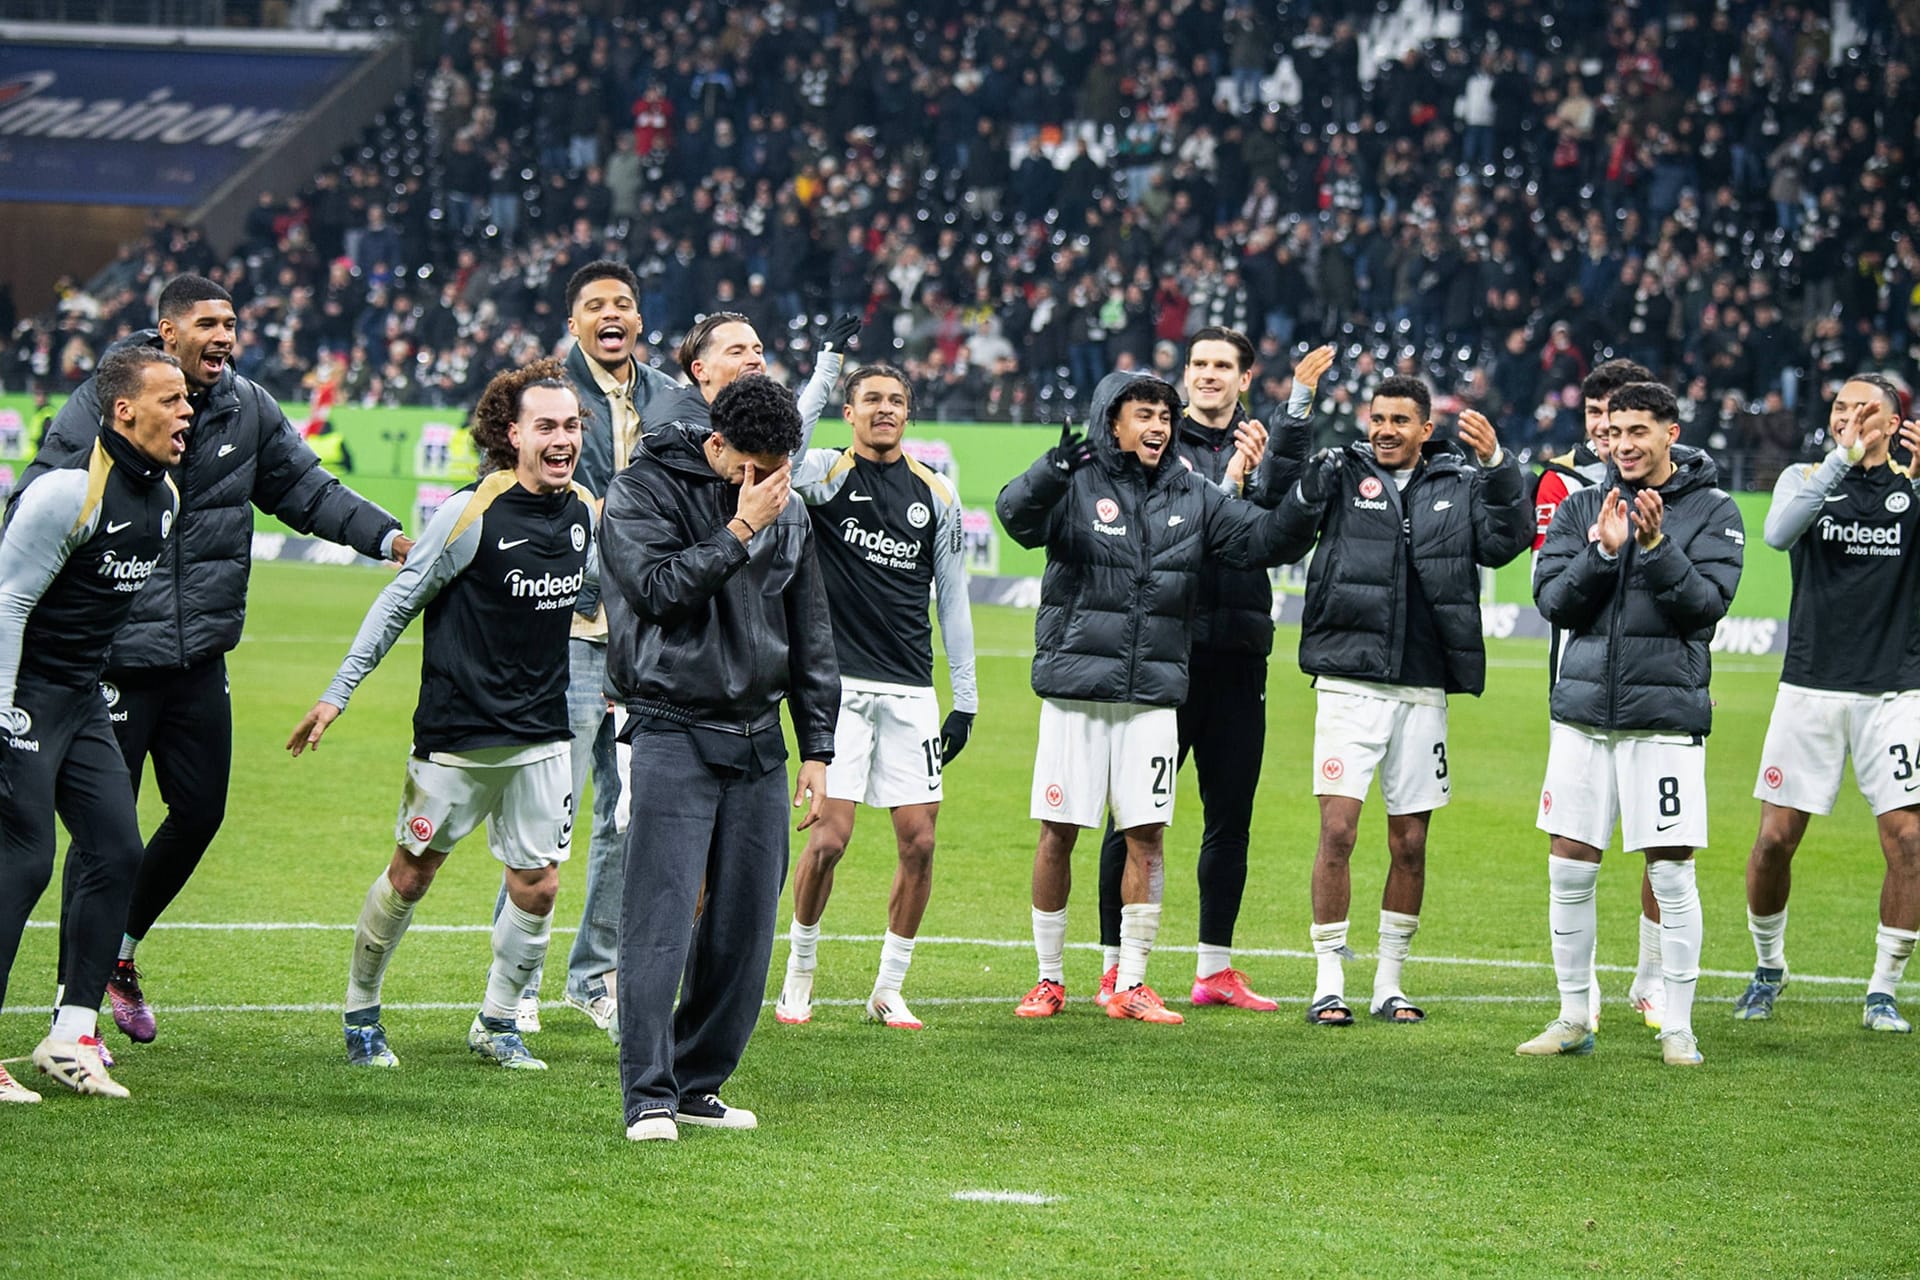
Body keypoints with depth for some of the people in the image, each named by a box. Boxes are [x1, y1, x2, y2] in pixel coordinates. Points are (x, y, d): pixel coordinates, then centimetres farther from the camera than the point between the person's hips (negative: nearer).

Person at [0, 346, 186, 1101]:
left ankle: (71, 1037, 11)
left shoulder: (163, 498, 7)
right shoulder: (68, 492, -20)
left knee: (117, 851, 4)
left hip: (83, 697, 9)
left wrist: (93, 684, 19)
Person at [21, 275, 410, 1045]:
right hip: (114, 656, -6)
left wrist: (387, 537, 0)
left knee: (200, 812, 11)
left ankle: (120, 948, 34)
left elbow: (306, 490, 13)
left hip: (201, 656, 6)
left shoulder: (247, 410, 4)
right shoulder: (100, 405, -10)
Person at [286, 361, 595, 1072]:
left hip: (543, 734, 4)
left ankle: (497, 1024, 20)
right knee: (411, 874, 5)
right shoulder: (471, 512, -15)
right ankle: (361, 1014, 23)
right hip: (456, 733, -4)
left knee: (538, 886, 1)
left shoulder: (587, 513, 1)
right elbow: (398, 603, -8)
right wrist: (337, 694, -7)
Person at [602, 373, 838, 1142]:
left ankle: (698, 1083, 16)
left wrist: (818, 747, 14)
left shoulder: (787, 510, 12)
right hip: (673, 733, -6)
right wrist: (740, 529, -16)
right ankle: (649, 1096, -11)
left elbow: (811, 635, 17)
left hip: (758, 743, 6)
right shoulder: (643, 491, -4)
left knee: (745, 923, 5)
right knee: (661, 915, -12)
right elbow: (658, 588, -18)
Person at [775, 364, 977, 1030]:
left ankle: (889, 989, 12)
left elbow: (952, 599, 15)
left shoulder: (935, 495, 11)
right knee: (828, 836, -9)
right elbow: (785, 462, -24)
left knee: (919, 841, -1)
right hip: (840, 683, -4)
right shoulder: (828, 472, 1)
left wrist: (965, 697, 11)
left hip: (911, 691, 4)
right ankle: (799, 974, 10)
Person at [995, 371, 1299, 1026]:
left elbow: (1266, 538, 6)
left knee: (1146, 835, 1)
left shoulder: (1193, 497, 9)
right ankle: (1049, 978, 13)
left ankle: (1130, 984, 8)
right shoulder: (1076, 485, -3)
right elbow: (1016, 513, -22)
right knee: (1058, 833, 1)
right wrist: (1056, 468, -42)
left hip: (1154, 695, 3)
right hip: (1076, 686, -3)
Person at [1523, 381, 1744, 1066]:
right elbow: (1552, 598, 0)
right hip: (1583, 709, 3)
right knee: (1569, 868, 4)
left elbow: (1708, 600, -10)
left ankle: (1678, 1027, 6)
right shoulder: (1581, 509, 9)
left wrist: (1657, 547, -22)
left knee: (1671, 874, -3)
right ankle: (1574, 1017, 16)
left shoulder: (1713, 513, 1)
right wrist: (1602, 550, -15)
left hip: (1665, 713, -3)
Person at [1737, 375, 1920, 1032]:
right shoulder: (1807, 478, 4)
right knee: (1775, 838, 0)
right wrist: (1843, 458, -26)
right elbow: (1779, 532, -17)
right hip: (1809, 688, 0)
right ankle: (1768, 965, 23)